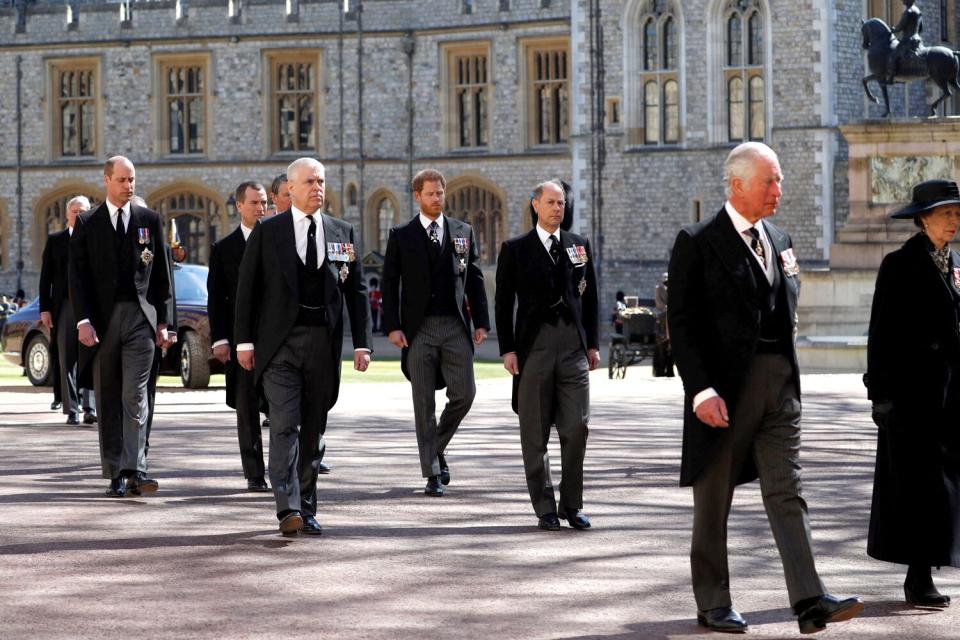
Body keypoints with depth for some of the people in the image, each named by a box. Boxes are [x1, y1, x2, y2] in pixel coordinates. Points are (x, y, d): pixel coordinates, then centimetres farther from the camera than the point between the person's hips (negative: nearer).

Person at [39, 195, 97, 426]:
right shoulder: (55, 240, 10)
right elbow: (46, 277, 8)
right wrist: (45, 309, 0)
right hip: (65, 305, 1)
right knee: (67, 360, 1)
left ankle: (90, 408, -5)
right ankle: (71, 410, 4)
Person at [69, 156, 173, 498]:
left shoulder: (149, 220, 9)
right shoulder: (87, 223, 6)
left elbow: (161, 274, 11)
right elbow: (77, 276, 1)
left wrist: (161, 322, 7)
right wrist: (83, 321, -9)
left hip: (140, 318, 0)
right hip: (102, 319, 0)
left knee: (134, 396, -10)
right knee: (108, 401, 4)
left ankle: (134, 470, -16)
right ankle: (116, 474, 9)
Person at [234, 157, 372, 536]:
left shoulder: (342, 233, 10)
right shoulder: (267, 232, 3)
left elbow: (356, 290, 10)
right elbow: (247, 287, 3)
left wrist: (362, 343, 3)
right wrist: (244, 340, -4)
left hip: (323, 342, 3)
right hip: (280, 341, -3)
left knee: (314, 429, 8)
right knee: (286, 424, -13)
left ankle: (306, 509, 16)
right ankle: (288, 509, -18)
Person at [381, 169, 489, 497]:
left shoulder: (463, 232, 10)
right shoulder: (401, 236, 4)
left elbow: (475, 280, 11)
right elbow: (390, 283, 2)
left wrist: (481, 322, 3)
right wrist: (392, 326, -7)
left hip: (456, 325, 2)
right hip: (419, 328, -2)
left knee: (464, 393, -4)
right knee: (424, 403, 0)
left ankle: (436, 447, 21)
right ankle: (433, 473, 4)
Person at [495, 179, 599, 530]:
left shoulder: (579, 245, 13)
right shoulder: (515, 249, 4)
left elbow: (591, 297, 14)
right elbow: (504, 302, 3)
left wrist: (593, 344, 8)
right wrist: (508, 349, -4)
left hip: (574, 345, 2)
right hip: (534, 345, -2)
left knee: (576, 428, -2)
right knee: (535, 433, 1)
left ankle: (572, 504, 8)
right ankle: (545, 508, 8)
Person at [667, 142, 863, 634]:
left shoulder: (779, 241, 14)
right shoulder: (698, 243, -6)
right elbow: (682, 323, -10)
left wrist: (785, 369, 12)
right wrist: (701, 388, -18)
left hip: (779, 384, 5)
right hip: (724, 387, -5)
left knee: (786, 492, -2)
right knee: (713, 497, 5)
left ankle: (810, 602, -8)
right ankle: (713, 604, 14)